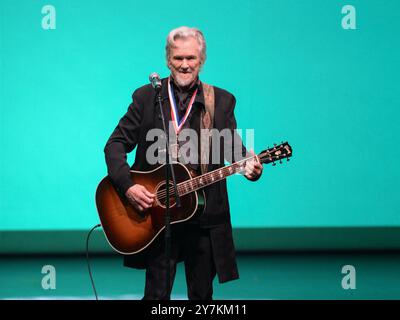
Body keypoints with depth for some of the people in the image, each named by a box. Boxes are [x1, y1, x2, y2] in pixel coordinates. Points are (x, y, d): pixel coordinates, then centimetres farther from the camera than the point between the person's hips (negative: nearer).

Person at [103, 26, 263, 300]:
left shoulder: (221, 100, 5)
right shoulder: (146, 97, 3)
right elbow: (116, 144, 0)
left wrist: (250, 166, -24)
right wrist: (127, 185, -15)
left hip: (205, 216, 1)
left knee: (202, 293, 10)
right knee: (157, 293, 4)